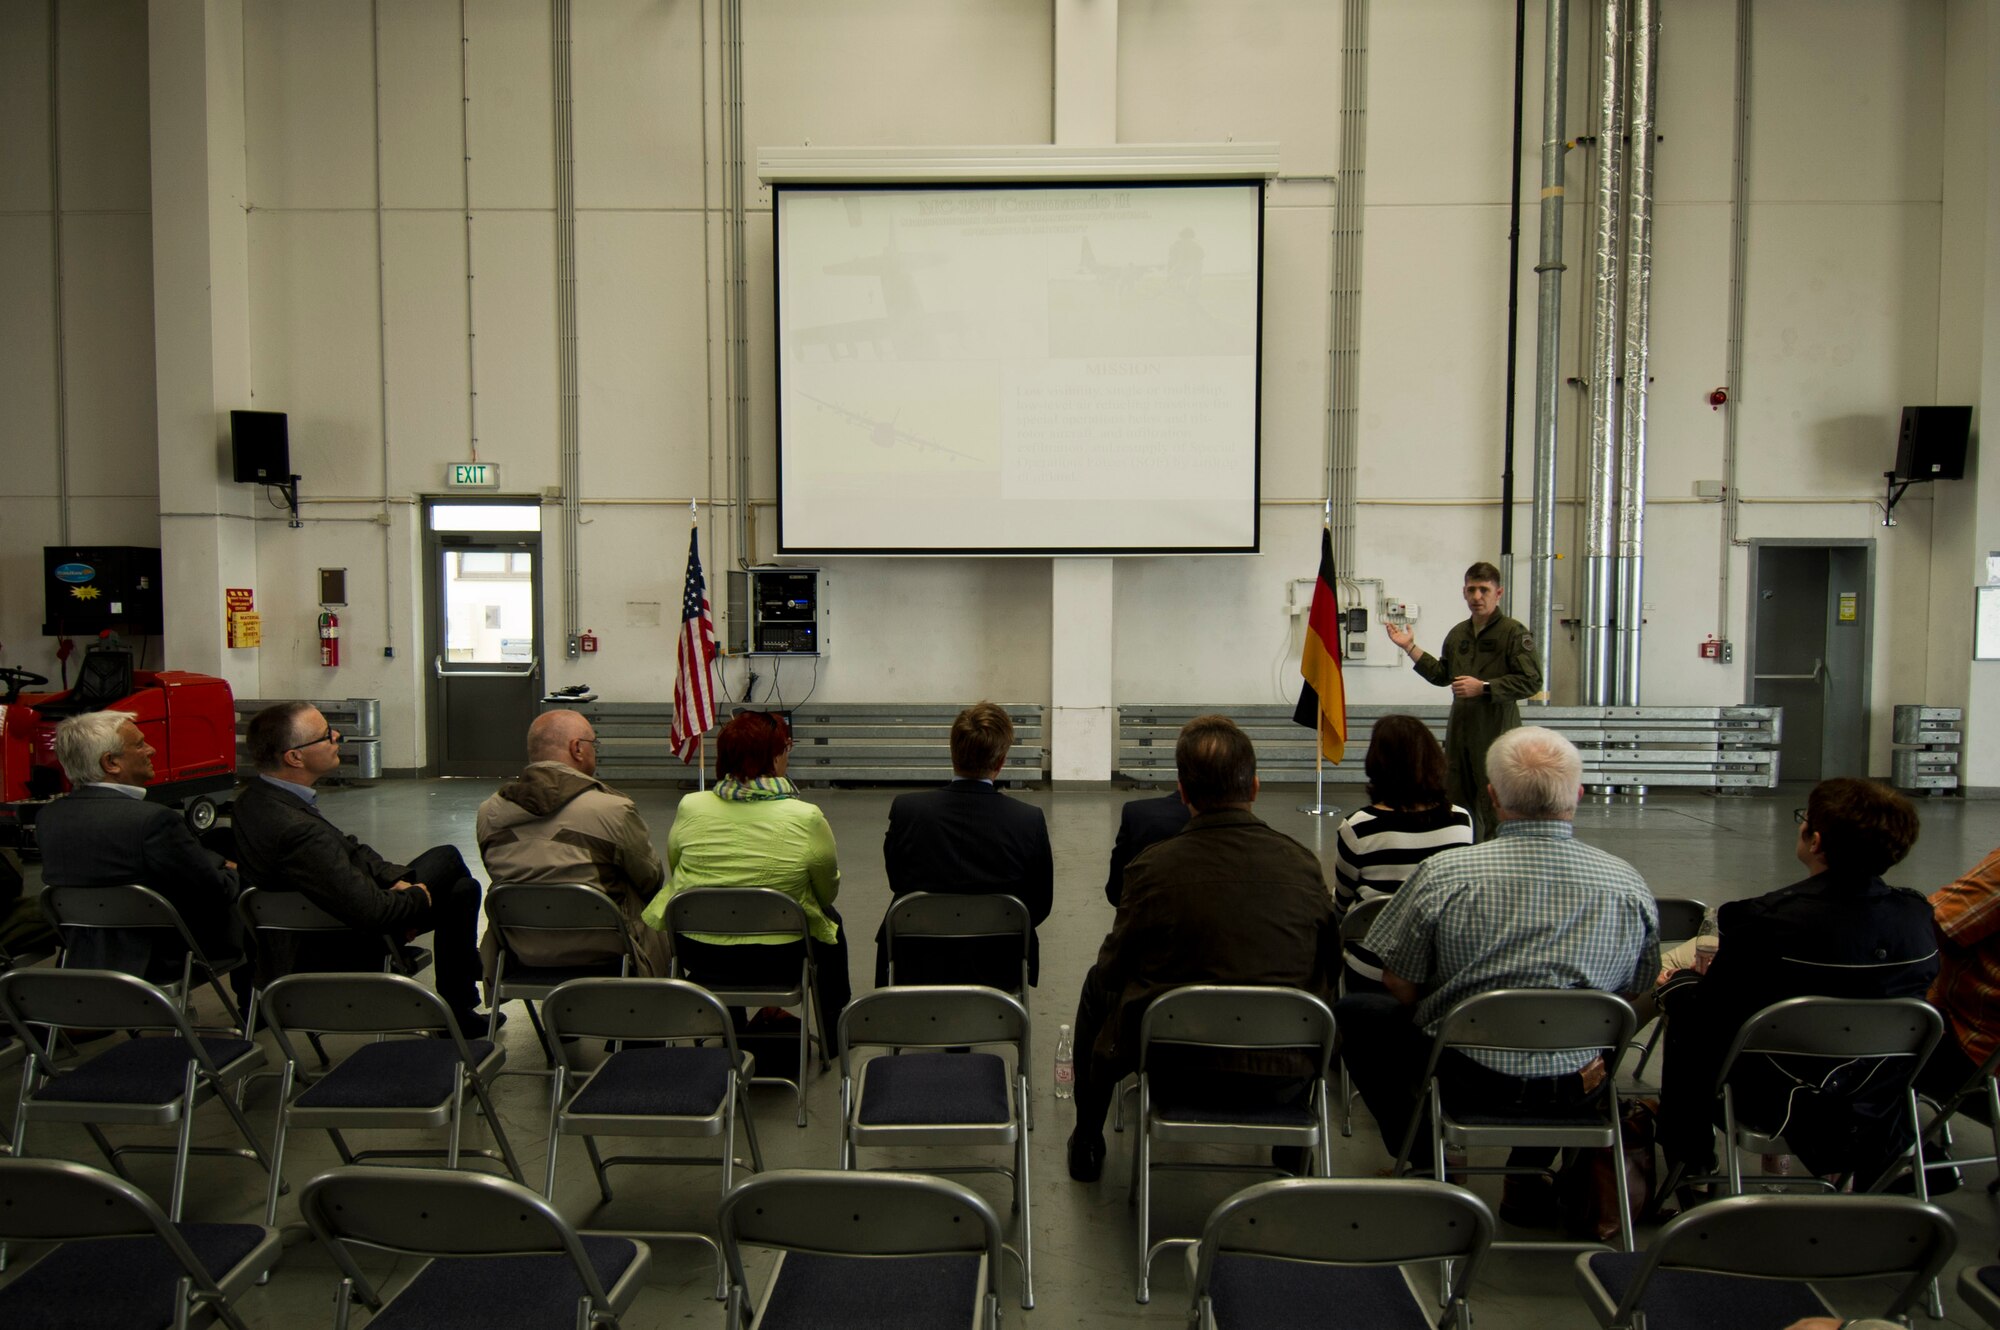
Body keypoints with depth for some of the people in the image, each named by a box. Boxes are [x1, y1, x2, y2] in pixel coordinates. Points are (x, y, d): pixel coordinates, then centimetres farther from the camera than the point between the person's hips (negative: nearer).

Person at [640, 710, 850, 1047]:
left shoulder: (690, 807, -10)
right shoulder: (807, 818, -18)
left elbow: (675, 873, 7)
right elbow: (828, 892, -3)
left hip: (697, 954, 3)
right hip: (775, 959, -3)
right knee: (831, 920, 27)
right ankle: (835, 1037, 37)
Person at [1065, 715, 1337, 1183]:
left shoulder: (1153, 866, -14)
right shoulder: (1303, 864, -8)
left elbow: (1113, 972, -2)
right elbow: (1326, 972, 4)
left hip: (1179, 1070, -2)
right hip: (1283, 1078, 2)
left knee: (1097, 985, 27)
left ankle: (1086, 1146, 40)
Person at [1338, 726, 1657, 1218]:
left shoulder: (1444, 873, -18)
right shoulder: (1630, 885, -9)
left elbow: (1400, 987, -7)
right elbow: (1635, 992, 6)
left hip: (1467, 1081, -3)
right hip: (1576, 1089, 3)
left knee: (1355, 1011, 21)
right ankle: (1532, 1178, 31)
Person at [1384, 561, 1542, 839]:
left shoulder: (1514, 632, -7)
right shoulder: (1458, 634, 14)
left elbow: (1531, 681, -14)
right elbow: (1442, 675, 25)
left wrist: (1483, 687, -18)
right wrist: (1410, 647, 19)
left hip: (1496, 733, -7)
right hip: (1459, 730, 7)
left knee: (1494, 811, -6)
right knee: (1454, 806, 12)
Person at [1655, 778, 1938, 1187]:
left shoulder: (1764, 921, -27)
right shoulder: (1919, 918, -12)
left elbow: (1706, 1019, -17)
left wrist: (1679, 982, 7)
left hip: (1775, 1101, -5)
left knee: (1684, 995, 17)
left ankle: (1690, 1162, 30)